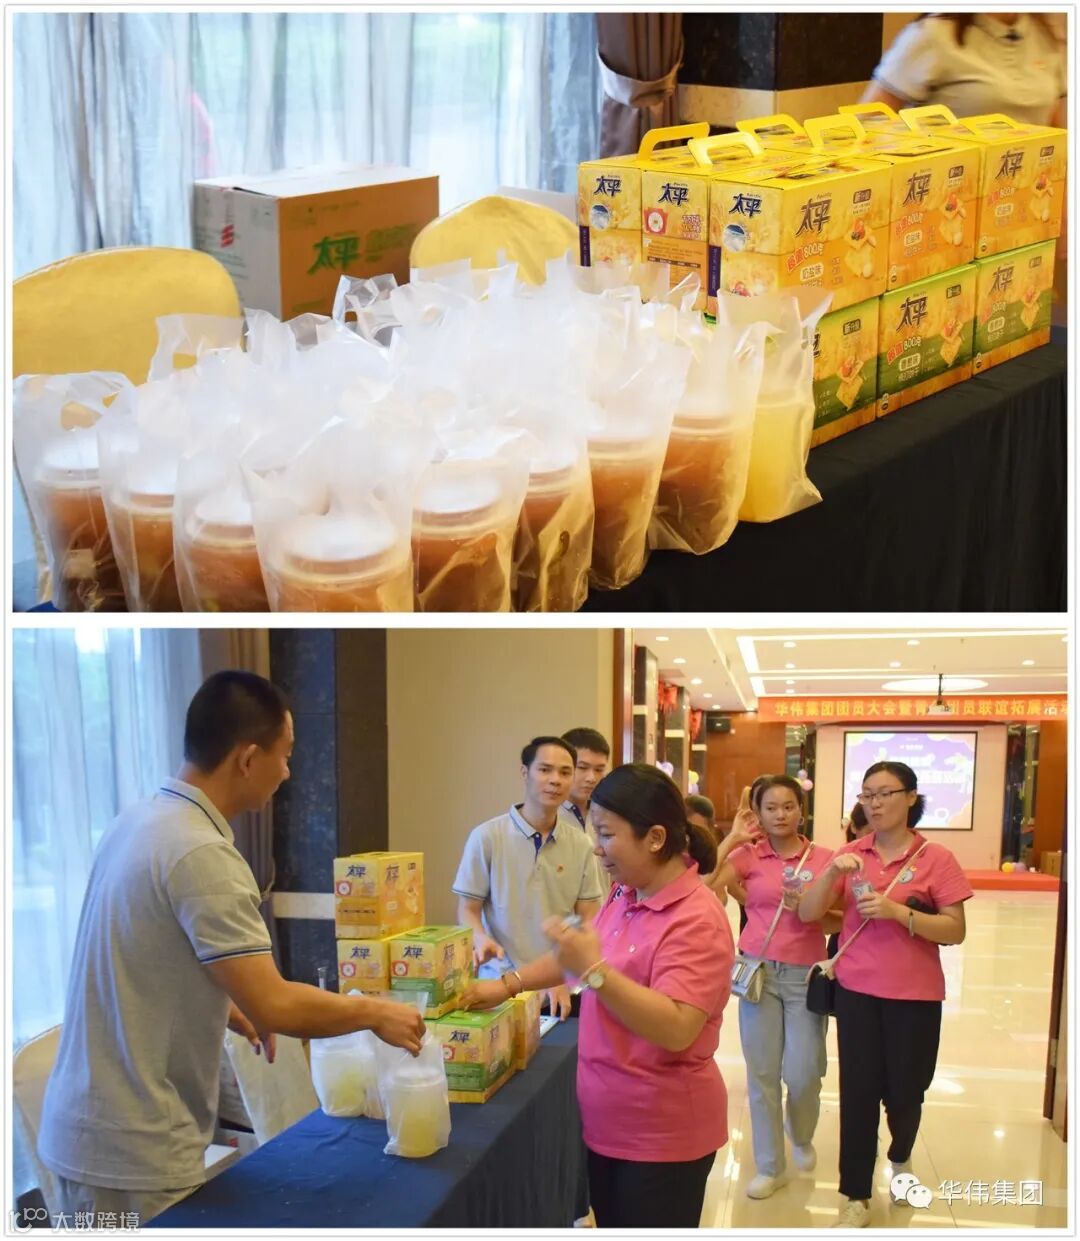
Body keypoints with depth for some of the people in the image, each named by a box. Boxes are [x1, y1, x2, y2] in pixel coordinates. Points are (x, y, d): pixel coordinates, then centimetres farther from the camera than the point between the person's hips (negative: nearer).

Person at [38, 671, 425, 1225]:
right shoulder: (201, 854, -22)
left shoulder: (140, 821, 7)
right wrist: (377, 1014, -9)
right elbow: (274, 1006, -24)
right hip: (133, 1146, -9)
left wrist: (230, 1010, 19)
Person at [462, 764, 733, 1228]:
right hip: (608, 1120, 8)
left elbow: (676, 1030, -32)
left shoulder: (696, 920, -23)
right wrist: (508, 984, 17)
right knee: (610, 1225, 17)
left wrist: (593, 972, -34)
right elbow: (590, 952, 22)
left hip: (662, 1134, -8)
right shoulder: (624, 896, 3)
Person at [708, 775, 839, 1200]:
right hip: (758, 970, 0)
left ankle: (802, 1139, 35)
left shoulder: (822, 858, 0)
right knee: (762, 1072, 5)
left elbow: (839, 919, 5)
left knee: (803, 1073, 2)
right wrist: (733, 837, -13)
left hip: (805, 975, 0)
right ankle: (770, 1166, 20)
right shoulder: (748, 855, -2)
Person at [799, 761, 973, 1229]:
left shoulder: (936, 859, -6)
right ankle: (855, 1197, 13)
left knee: (903, 1090, 10)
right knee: (857, 1091, 2)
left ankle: (900, 1159, 42)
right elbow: (807, 914, -3)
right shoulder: (850, 854, 2)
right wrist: (832, 871, -19)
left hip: (915, 995, -2)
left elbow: (956, 930, -9)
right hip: (857, 990, 2)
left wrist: (899, 911, -21)